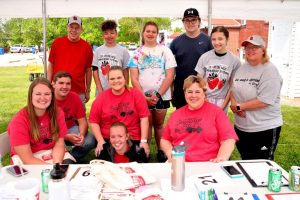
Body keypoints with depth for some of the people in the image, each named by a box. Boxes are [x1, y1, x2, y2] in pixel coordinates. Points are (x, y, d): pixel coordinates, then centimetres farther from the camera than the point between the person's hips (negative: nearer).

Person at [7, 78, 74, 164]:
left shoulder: (58, 113, -7)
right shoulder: (19, 121, -17)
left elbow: (59, 144, -7)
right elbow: (28, 159, -19)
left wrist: (57, 164, -25)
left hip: (52, 154, 4)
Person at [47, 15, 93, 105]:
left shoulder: (86, 47, 2)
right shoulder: (57, 43, 2)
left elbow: (88, 70, 8)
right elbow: (51, 65, 7)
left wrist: (88, 91, 10)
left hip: (79, 93, 0)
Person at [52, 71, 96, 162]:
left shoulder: (75, 97, -6)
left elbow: (82, 122, -4)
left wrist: (81, 134, -26)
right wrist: (67, 137, -31)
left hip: (70, 128, 4)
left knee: (90, 141, -21)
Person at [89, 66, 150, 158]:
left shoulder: (136, 94, -1)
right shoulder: (101, 98, 1)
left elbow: (144, 118, -3)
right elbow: (93, 121, 4)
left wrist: (143, 141, -7)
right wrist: (100, 141, -6)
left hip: (133, 140, 0)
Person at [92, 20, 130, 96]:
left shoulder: (123, 51, 1)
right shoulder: (98, 50, 5)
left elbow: (126, 72, 2)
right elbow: (95, 71, 5)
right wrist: (100, 90, -4)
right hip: (101, 92, 2)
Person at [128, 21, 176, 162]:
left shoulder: (165, 50, 3)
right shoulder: (137, 53, 6)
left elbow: (170, 76, -4)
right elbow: (134, 78, 1)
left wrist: (158, 94, -12)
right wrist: (143, 96, -10)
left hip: (161, 96, 0)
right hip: (142, 96, 0)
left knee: (158, 124, 9)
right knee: (146, 124, 5)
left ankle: (161, 151, 24)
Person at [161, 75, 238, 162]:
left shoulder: (216, 111, 4)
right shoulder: (176, 114, 15)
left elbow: (228, 139, -3)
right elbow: (165, 139, 19)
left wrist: (221, 158, -19)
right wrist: (170, 152, -1)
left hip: (207, 165, -2)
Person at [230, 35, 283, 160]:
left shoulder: (269, 71, -14)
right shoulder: (241, 68, 7)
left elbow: (264, 101, -22)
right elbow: (232, 89, 9)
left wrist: (239, 106, -15)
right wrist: (234, 104, -12)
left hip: (265, 129, -6)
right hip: (241, 127, 6)